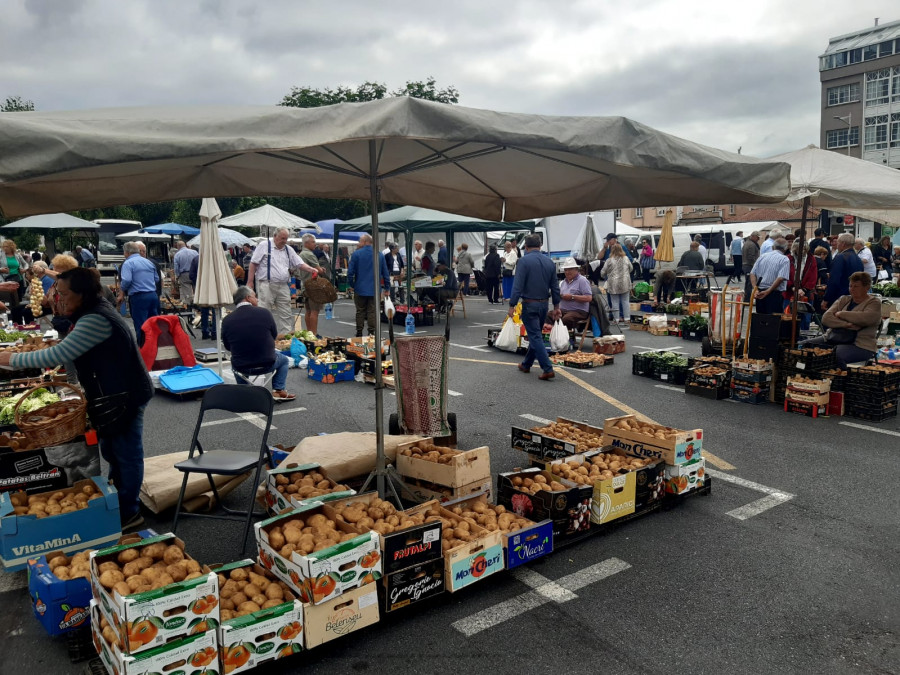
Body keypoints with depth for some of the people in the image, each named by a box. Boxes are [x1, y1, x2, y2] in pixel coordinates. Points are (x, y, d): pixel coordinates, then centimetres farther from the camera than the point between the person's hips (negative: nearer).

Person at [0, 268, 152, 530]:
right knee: (111, 450, 21)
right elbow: (69, 350, 20)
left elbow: (60, 354, -27)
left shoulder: (96, 320, -25)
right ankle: (116, 500, 37)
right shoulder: (93, 312, 10)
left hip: (125, 395, -11)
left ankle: (129, 513, 13)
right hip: (114, 393, 11)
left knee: (126, 453, 1)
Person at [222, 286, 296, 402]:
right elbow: (274, 335, 1)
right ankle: (278, 391, 17)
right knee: (284, 360, 29)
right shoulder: (264, 313, -14)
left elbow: (227, 346, 3)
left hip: (241, 368, 2)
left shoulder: (226, 320, -10)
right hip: (267, 365, -2)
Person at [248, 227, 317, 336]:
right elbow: (253, 264, -1)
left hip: (283, 286, 5)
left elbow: (300, 263, 11)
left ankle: (286, 335, 10)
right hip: (266, 285, -5)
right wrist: (250, 282, -6)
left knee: (286, 314, 4)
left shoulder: (289, 250, 14)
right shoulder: (264, 246, 0)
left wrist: (311, 270, -8)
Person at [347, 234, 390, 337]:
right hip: (374, 290, 1)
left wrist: (352, 285, 7)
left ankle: (359, 333, 12)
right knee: (372, 311, 5)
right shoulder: (380, 255, 3)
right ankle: (371, 332, 3)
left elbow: (350, 272, -7)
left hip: (360, 289, -1)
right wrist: (387, 288, 12)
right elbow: (385, 273, 5)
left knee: (360, 311, 7)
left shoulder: (356, 254, -5)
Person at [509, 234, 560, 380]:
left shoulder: (524, 261, -11)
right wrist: (556, 306, 16)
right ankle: (526, 364, 32)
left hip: (529, 304, -6)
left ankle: (548, 369, -12)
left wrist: (512, 305, -11)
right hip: (544, 304, 6)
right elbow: (555, 287, 9)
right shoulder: (549, 262, 6)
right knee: (535, 335, 18)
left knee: (535, 337, -5)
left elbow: (518, 285, -17)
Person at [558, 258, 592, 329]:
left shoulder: (582, 280, -2)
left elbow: (589, 298, -12)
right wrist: (559, 295, -2)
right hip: (562, 310, 6)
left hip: (578, 311, -6)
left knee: (566, 319, -36)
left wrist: (572, 297, -15)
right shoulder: (563, 282, 22)